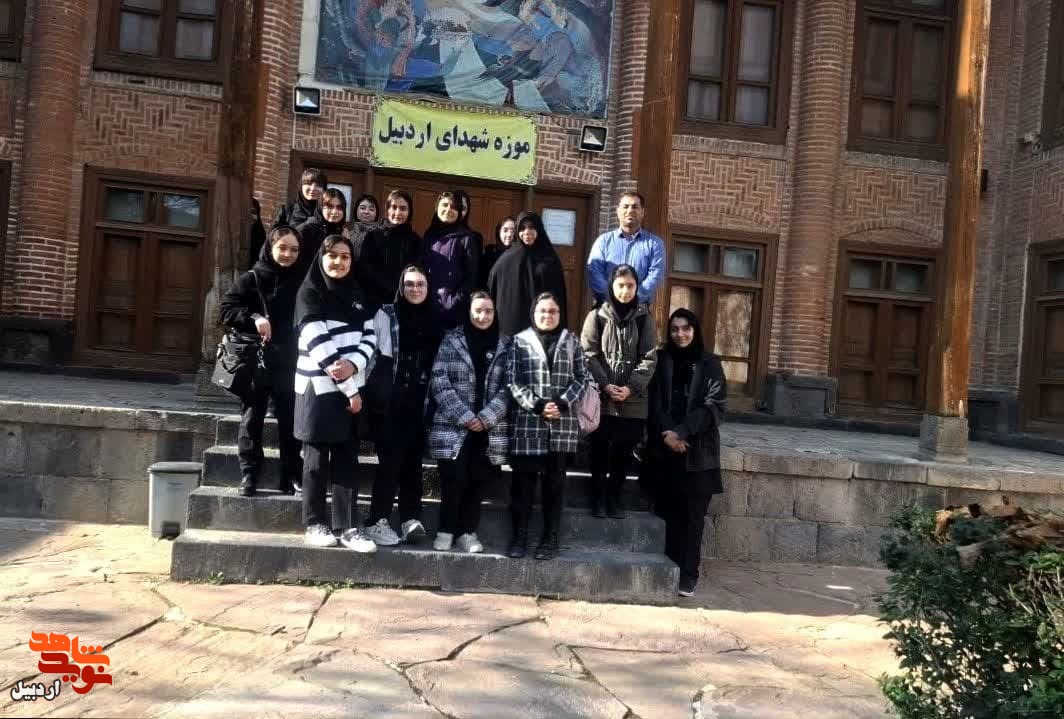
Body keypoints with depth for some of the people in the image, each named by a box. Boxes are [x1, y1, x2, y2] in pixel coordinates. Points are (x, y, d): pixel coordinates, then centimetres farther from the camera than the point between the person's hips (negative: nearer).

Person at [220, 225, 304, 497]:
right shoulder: (252, 278, 0)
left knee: (290, 420, 5)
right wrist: (254, 317, -18)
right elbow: (227, 308, -2)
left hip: (289, 363, 1)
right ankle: (249, 475, 12)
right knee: (252, 419, 3)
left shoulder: (302, 282, 6)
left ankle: (291, 476, 13)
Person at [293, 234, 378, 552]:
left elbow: (370, 336, 5)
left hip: (351, 387, 5)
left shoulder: (356, 295, 13)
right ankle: (315, 524, 15)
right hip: (319, 387, -5)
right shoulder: (309, 293, -5)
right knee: (318, 457, 4)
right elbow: (320, 345, -14)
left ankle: (348, 527, 8)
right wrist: (348, 388, -15)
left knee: (346, 458, 5)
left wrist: (353, 364, -17)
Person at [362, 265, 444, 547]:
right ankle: (377, 521, 3)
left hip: (419, 404, 3)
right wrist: (371, 394, -7)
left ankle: (411, 518, 7)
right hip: (389, 402, -3)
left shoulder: (435, 322, 12)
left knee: (413, 460, 3)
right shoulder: (386, 315, 1)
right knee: (391, 459, -5)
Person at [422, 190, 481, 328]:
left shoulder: (467, 238, -2)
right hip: (427, 306, 4)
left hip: (454, 310, -4)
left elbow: (472, 276, -6)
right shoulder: (429, 235, 14)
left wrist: (454, 302, -13)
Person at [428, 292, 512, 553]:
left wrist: (486, 417, -11)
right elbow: (439, 382, -4)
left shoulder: (505, 345, 7)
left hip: (490, 429, 2)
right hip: (453, 426, -1)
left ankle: (467, 532, 18)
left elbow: (508, 387, 1)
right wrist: (465, 417, -11)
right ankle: (446, 530, 15)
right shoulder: (452, 340, 3)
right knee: (453, 480, -2)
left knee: (478, 481, 5)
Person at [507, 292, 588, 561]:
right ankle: (519, 535, 13)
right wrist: (537, 405, -12)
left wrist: (562, 403, -9)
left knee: (554, 481, 6)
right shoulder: (520, 340, 6)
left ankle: (550, 537, 14)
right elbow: (513, 381, -1)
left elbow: (581, 377, 6)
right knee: (523, 481, 2)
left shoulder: (571, 340, 11)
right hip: (527, 422, -1)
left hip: (562, 424, 1)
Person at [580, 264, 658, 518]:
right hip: (601, 398, -1)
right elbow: (588, 354, -3)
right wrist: (605, 385, -14)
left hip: (633, 400, 1)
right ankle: (598, 497, 15)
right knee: (600, 448, 3)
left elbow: (649, 358, 0)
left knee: (624, 450, 6)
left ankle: (615, 496, 20)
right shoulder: (597, 316, 2)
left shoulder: (644, 319, 5)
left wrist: (631, 387, -12)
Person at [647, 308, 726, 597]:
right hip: (665, 449, 2)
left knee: (692, 515, -2)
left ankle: (688, 575, 4)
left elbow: (714, 406, -6)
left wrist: (681, 432, -14)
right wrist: (666, 433, -13)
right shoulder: (663, 361, 9)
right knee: (671, 513, 4)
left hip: (698, 452, -2)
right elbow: (655, 402, 3)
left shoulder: (709, 364, 2)